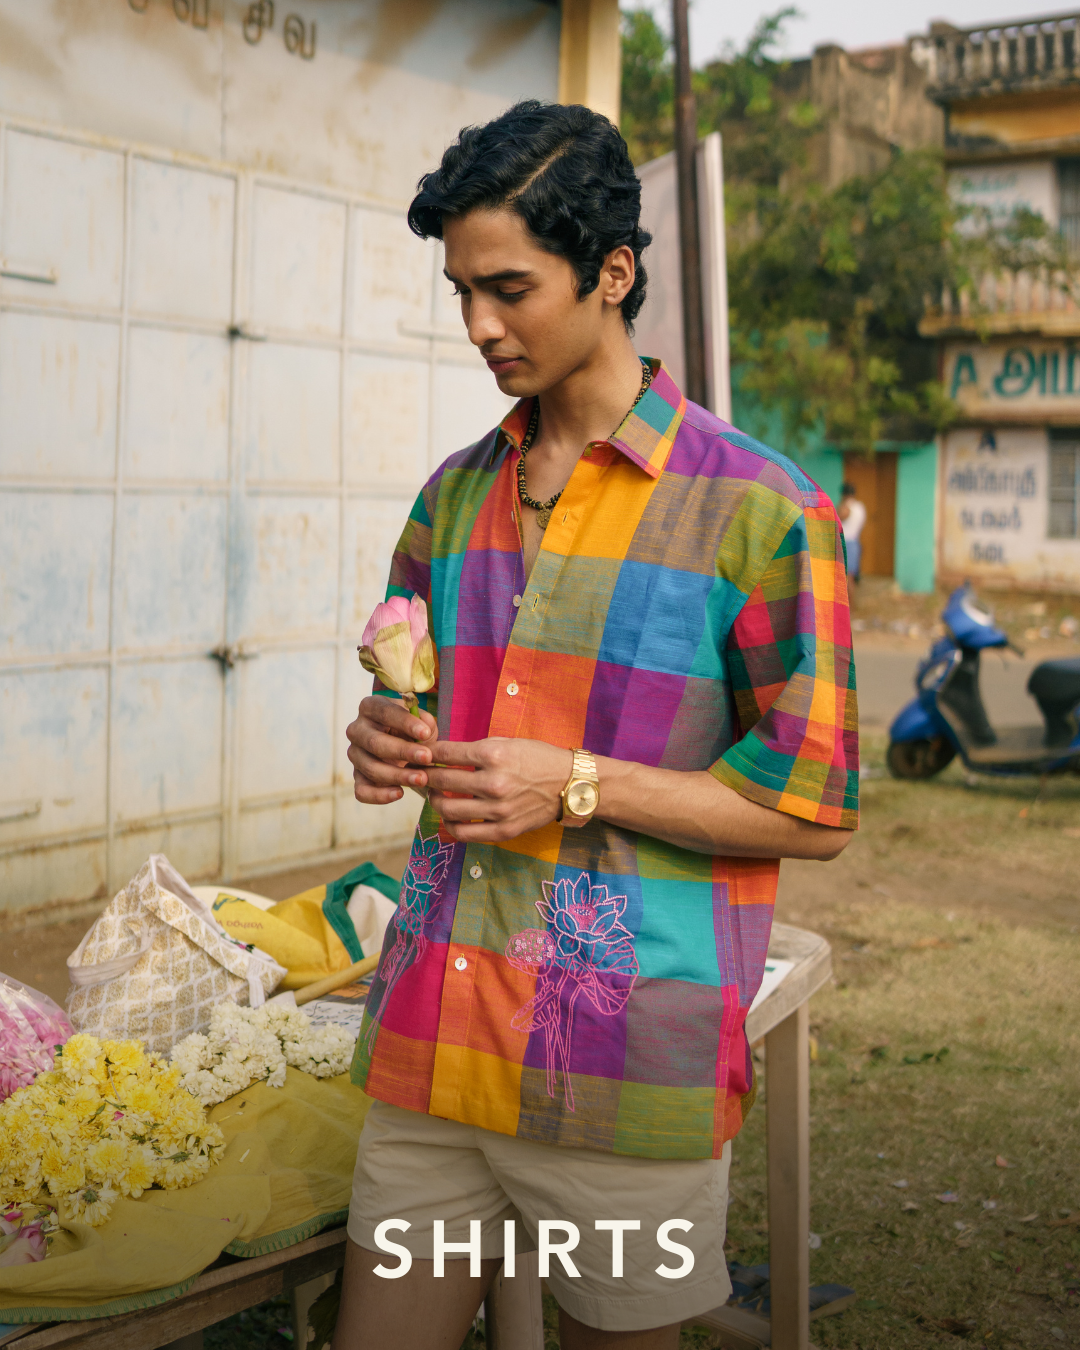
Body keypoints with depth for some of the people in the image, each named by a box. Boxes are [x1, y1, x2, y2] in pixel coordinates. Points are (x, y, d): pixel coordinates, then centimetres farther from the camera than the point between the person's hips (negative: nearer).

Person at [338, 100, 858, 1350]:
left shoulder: (757, 508, -7)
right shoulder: (455, 496, 11)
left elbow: (815, 811, -7)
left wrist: (579, 785, -16)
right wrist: (388, 742, 0)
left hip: (627, 1064, -5)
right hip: (430, 1048, 5)